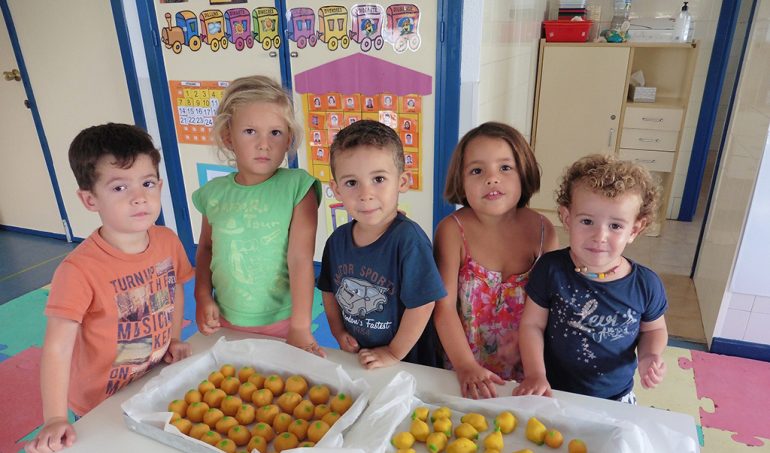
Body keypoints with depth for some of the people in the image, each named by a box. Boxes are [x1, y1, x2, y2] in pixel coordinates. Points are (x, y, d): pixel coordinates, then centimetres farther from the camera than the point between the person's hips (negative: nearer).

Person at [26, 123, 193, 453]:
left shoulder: (168, 242, -12)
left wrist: (174, 339, 0)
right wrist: (55, 420, -27)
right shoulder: (80, 270, -28)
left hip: (158, 386, 5)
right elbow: (57, 348, -25)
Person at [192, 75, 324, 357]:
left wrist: (300, 328, -21)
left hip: (281, 323, -3)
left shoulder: (297, 187, -15)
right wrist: (202, 297, -1)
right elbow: (206, 248, 11)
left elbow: (301, 258, -19)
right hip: (225, 322, 3)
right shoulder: (214, 192, -4)